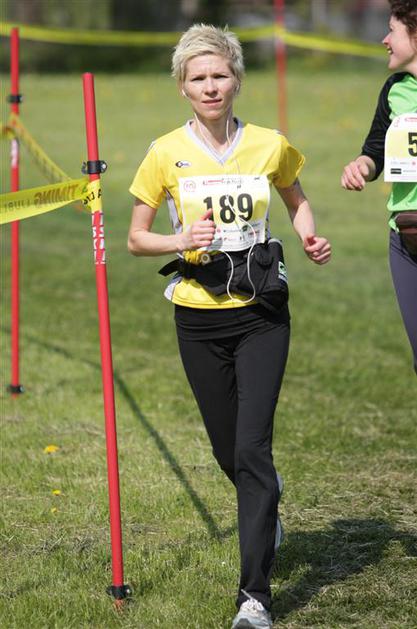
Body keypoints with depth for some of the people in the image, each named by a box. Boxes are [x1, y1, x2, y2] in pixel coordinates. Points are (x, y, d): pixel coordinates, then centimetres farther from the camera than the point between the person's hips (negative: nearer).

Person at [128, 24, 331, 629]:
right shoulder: (166, 154, -3)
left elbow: (297, 199, 18)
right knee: (229, 451, 11)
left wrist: (311, 238, -2)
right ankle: (268, 502, 49)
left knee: (252, 448, -12)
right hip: (199, 320, 1)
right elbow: (136, 239, 3)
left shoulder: (270, 145, -2)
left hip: (261, 314, -1)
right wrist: (182, 241, -16)